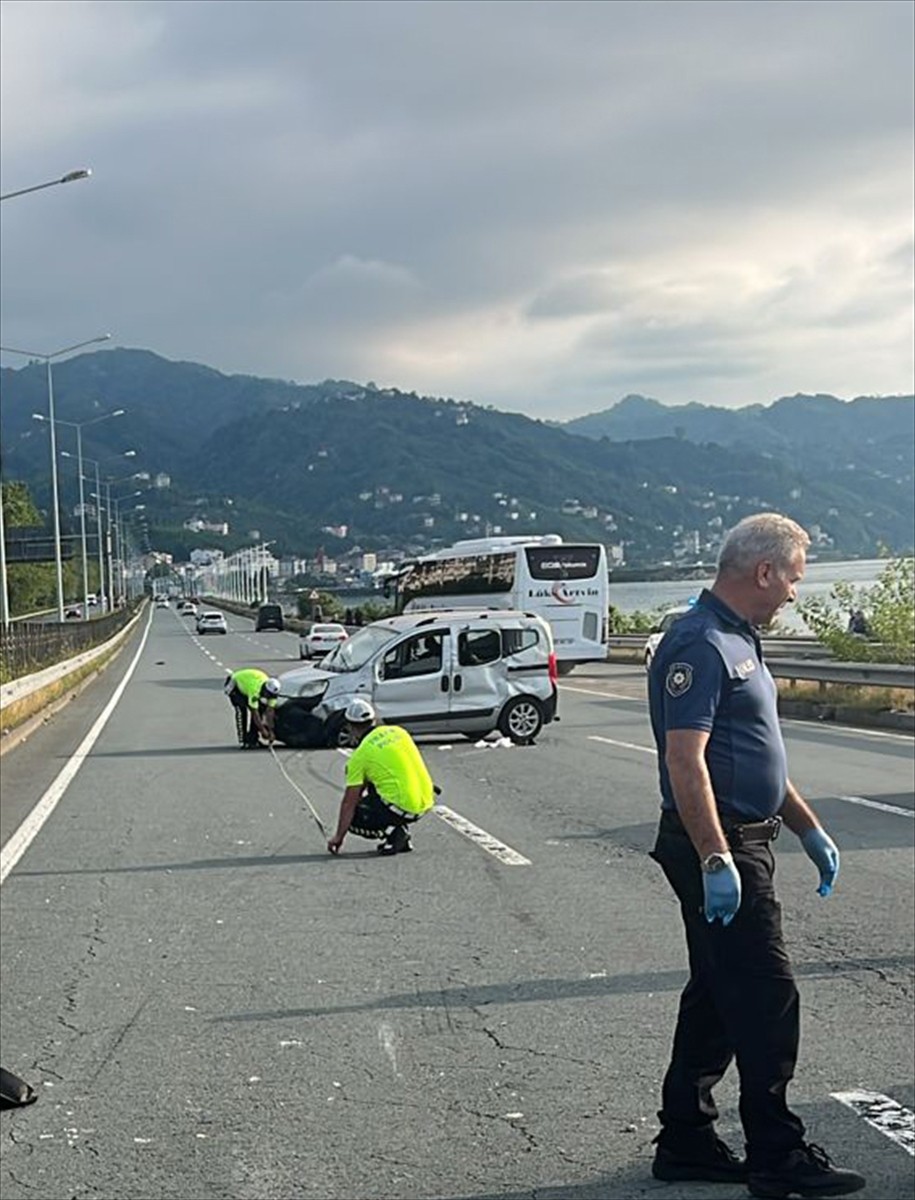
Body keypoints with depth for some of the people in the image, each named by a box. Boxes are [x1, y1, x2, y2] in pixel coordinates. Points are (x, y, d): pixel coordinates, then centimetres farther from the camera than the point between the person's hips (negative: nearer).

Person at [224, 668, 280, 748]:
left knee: (260, 709, -8)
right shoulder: (255, 690, -43)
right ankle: (242, 741, -18)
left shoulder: (272, 691, -25)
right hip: (235, 684, -6)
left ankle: (252, 739, 1)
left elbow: (270, 711, -21)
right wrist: (263, 730, -36)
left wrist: (270, 731, -24)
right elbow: (254, 713, -39)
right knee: (242, 710, -24)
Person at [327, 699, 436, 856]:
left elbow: (349, 802, -2)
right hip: (426, 802, 7)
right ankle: (402, 840, 19)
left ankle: (392, 833, -9)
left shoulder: (360, 754, -4)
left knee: (351, 819, 9)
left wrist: (338, 837, 7)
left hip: (402, 807, -7)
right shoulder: (398, 731, 12)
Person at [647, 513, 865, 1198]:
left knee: (718, 998, 14)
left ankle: (686, 1143, 23)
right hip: (718, 848, -10)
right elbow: (685, 759, -24)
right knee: (767, 1000, -5)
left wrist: (809, 829, 23)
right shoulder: (700, 644, -17)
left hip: (743, 841, 10)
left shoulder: (739, 642, 16)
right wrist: (715, 860, -27)